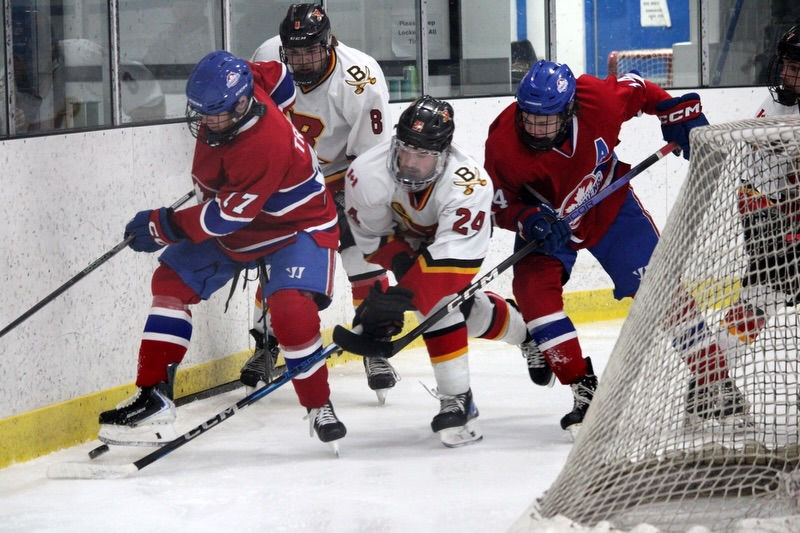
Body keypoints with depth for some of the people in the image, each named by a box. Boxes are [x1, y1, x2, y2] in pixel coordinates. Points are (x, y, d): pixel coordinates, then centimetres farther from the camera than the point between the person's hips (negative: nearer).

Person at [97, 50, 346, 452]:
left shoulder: (265, 145, -38)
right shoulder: (230, 89, -15)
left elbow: (227, 217, -33)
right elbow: (275, 75, 9)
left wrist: (161, 226, -23)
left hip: (297, 225, -9)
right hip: (230, 226, 9)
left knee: (292, 309, -28)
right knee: (171, 282, 0)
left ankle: (319, 407, -8)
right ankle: (153, 398, 0)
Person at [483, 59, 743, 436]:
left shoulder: (600, 101, -30)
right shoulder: (503, 143, -30)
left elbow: (639, 91, -7)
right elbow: (502, 206, -17)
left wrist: (680, 115, -11)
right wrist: (530, 221, -35)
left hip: (609, 204, 0)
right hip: (546, 219, 0)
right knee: (533, 289, -23)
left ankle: (711, 381, 4)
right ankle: (585, 392, -16)